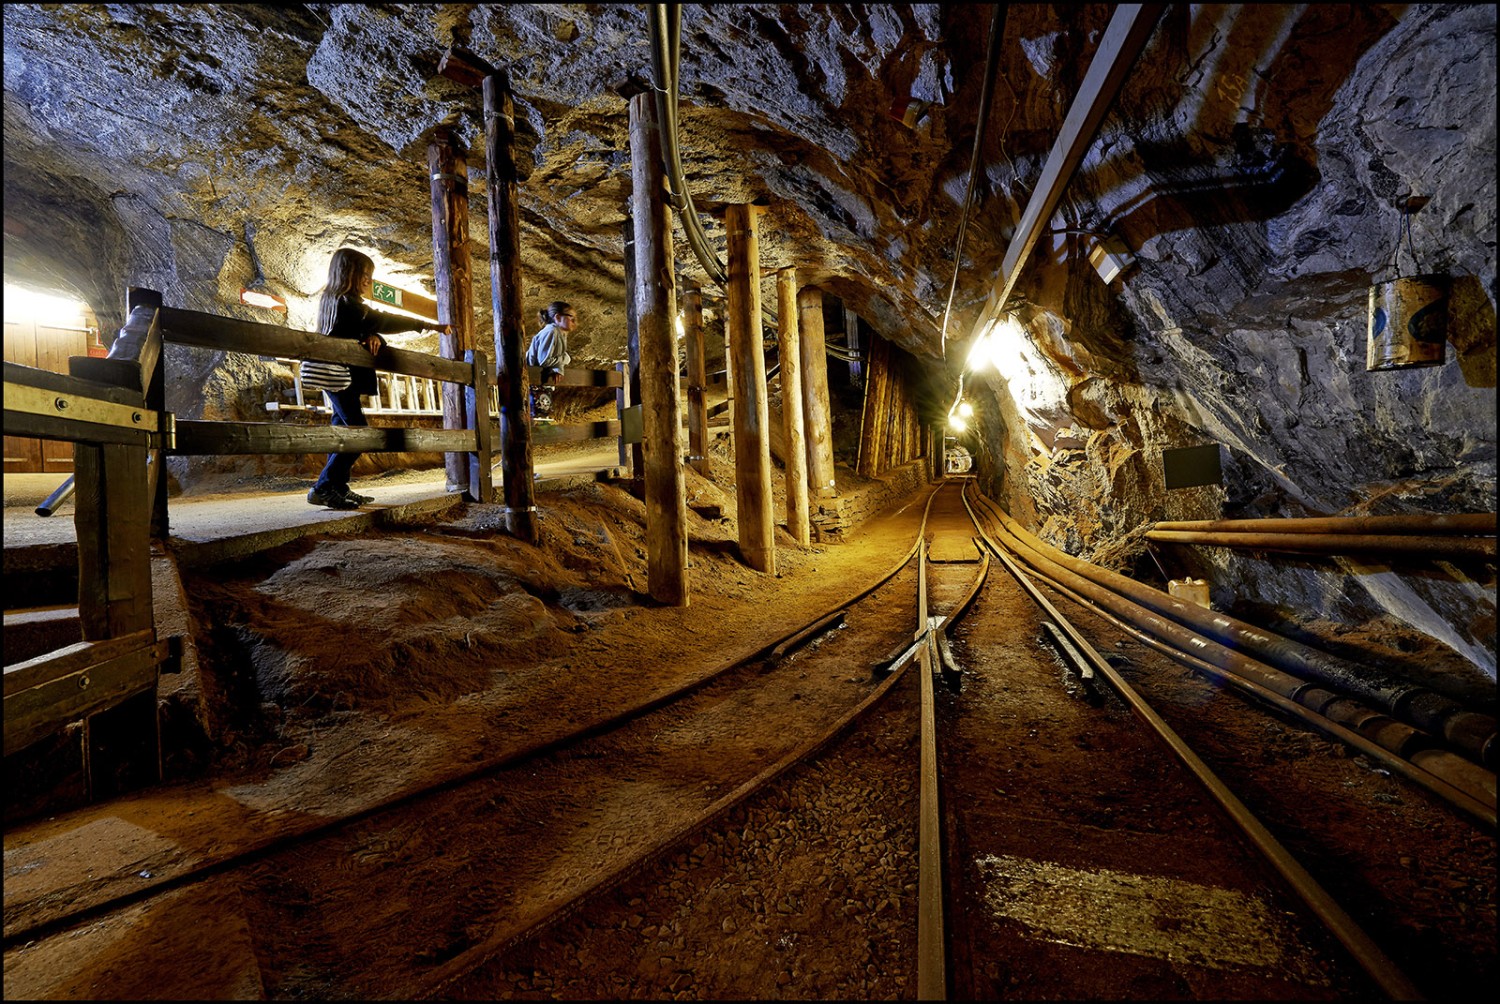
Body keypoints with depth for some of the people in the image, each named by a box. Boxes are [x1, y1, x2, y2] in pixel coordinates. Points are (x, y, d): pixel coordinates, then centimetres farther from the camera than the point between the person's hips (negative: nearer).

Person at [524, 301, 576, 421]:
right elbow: (544, 361, -26)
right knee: (537, 420, -9)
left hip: (545, 383, 10)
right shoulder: (551, 332, -18)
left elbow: (556, 359, 7)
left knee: (547, 418, 13)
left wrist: (558, 371, -16)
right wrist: (566, 358, -13)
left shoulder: (562, 334, 11)